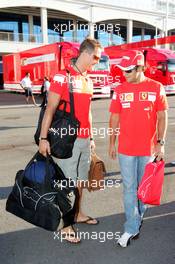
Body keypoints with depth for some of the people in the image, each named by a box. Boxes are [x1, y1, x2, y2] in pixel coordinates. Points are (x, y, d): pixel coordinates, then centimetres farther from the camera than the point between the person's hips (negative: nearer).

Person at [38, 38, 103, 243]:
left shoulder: (88, 81, 13)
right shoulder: (63, 77, -10)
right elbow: (50, 109, -12)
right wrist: (43, 138, -15)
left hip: (85, 140, 7)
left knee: (80, 179, 17)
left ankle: (78, 214, 34)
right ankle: (65, 225, 17)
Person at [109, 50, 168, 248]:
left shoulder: (156, 88, -3)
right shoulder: (120, 90, 1)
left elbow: (162, 117, 0)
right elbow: (114, 118, 5)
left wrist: (161, 142, -5)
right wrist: (112, 143, 6)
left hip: (148, 149, 0)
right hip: (126, 149, 1)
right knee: (129, 188, 6)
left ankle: (136, 219, 36)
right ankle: (131, 228, 16)